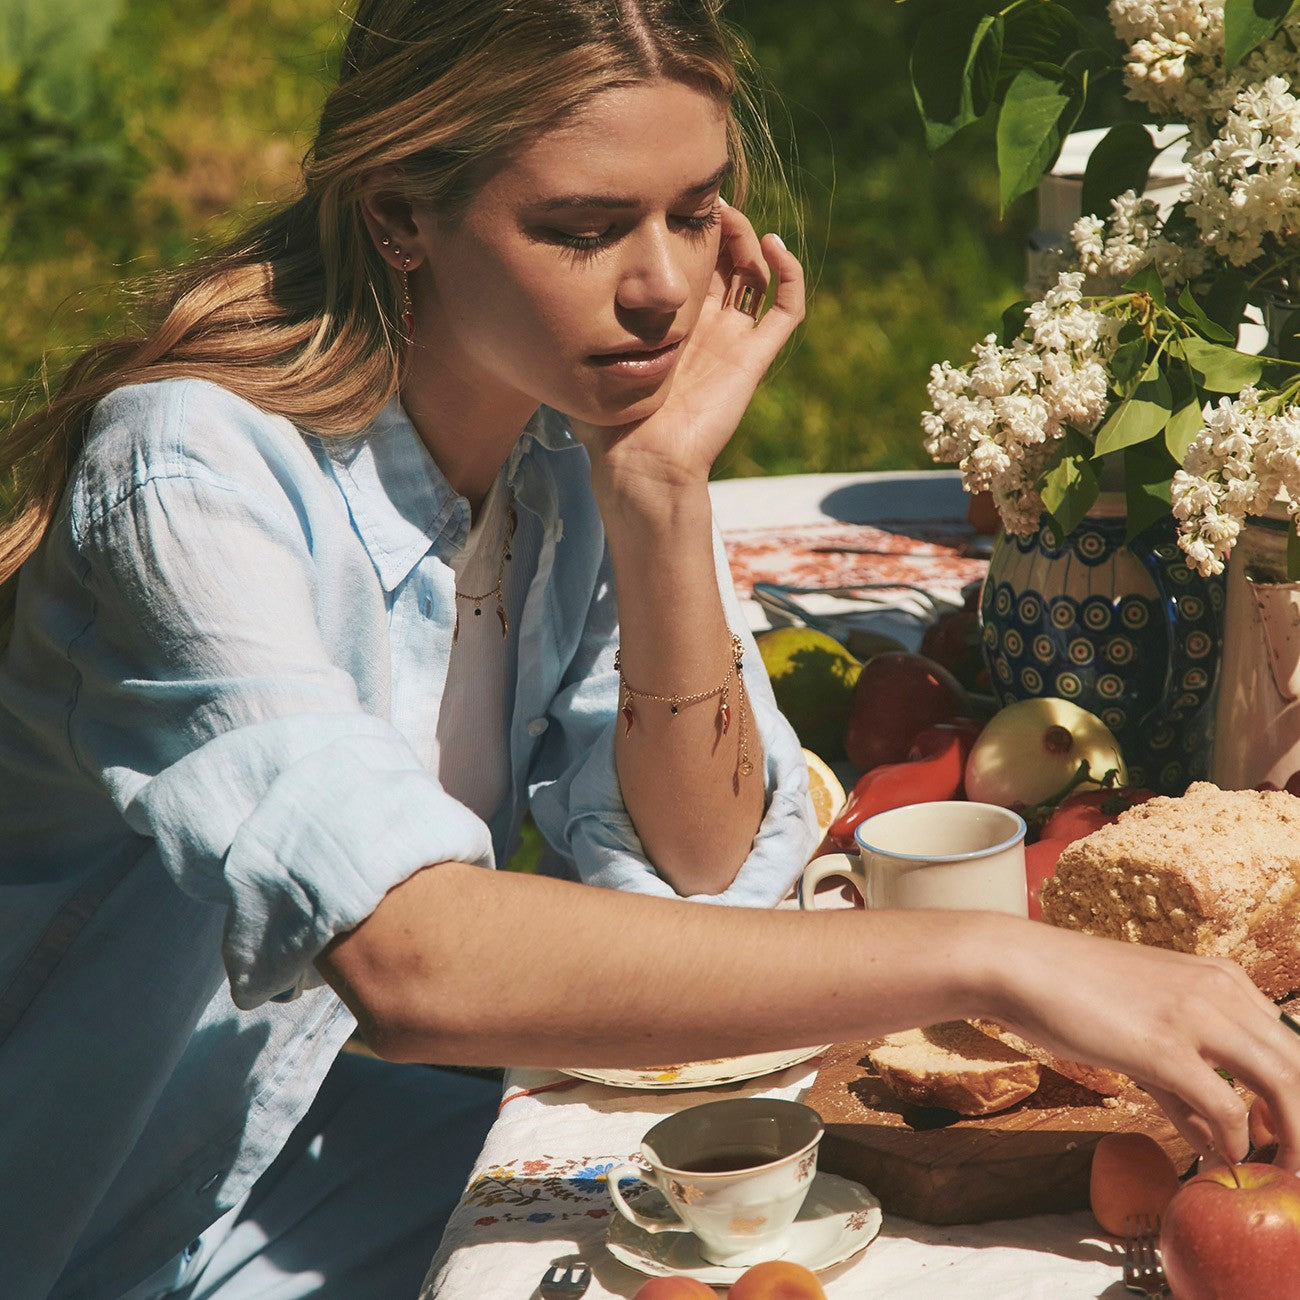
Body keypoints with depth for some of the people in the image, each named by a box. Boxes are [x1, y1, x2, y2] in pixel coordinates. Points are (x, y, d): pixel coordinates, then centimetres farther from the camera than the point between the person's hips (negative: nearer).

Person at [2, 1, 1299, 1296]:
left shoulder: (581, 429, -4)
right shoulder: (196, 481, -27)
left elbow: (696, 868, -7)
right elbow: (410, 956, -40)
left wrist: (661, 492, -20)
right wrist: (986, 960, -42)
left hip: (315, 1126, 6)